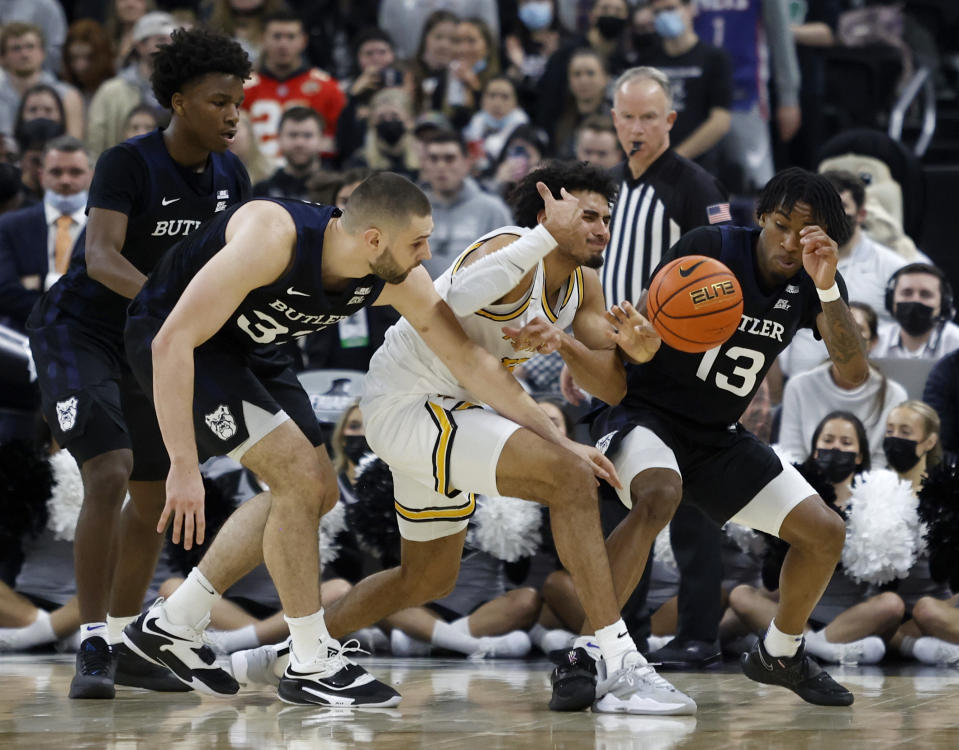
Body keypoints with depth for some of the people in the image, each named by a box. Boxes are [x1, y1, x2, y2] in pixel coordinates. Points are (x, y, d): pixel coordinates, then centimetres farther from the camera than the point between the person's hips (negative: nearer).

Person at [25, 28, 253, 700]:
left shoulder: (230, 176, -1)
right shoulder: (128, 163, -22)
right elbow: (101, 256, -35)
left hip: (148, 344, 8)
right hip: (77, 333, -7)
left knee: (154, 494, 12)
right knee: (109, 475, -25)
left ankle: (123, 640, 30)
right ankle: (92, 648, -21)